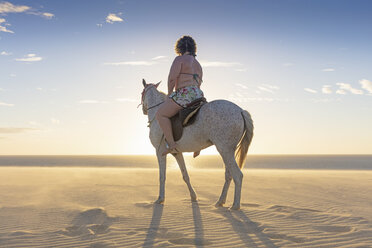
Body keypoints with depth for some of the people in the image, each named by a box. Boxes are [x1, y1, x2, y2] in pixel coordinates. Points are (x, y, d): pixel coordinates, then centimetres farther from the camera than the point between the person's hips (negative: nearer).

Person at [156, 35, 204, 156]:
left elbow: (172, 78, -12)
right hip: (198, 95, 9)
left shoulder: (179, 59, -2)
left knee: (160, 114, -7)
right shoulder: (198, 64, 24)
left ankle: (172, 145, -18)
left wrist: (169, 95, 0)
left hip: (184, 94, -9)